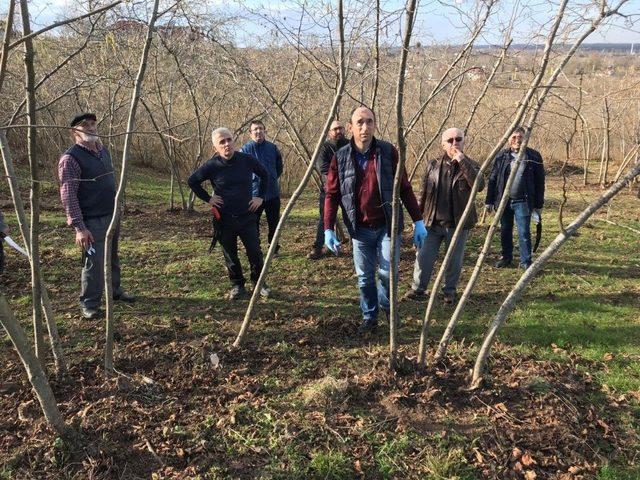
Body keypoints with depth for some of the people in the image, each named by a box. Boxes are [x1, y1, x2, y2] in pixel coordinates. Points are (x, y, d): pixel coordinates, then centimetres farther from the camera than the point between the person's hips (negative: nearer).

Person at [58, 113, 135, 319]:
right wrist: (79, 227, -23)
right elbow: (68, 195, -18)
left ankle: (114, 290, 37)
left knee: (112, 258, 19)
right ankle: (89, 304, 11)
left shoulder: (103, 151, 10)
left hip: (112, 217, 8)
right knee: (94, 263, -3)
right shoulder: (70, 158, -14)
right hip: (92, 222, -7)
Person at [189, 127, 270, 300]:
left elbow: (264, 175, 12)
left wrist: (260, 197, 6)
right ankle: (237, 286, 25)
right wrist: (207, 198, -1)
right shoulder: (212, 166, -10)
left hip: (247, 216, 1)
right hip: (225, 219, 0)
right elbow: (193, 181, 5)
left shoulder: (247, 160, -5)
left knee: (255, 252, 2)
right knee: (230, 255, 8)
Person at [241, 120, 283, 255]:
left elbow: (279, 167, 18)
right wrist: (251, 180, -2)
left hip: (273, 192, 3)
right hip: (254, 193, -3)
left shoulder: (272, 148, 5)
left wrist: (273, 178, 13)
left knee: (274, 222, 11)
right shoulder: (245, 149, -6)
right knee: (254, 223, 3)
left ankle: (274, 248, 25)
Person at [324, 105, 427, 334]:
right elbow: (331, 194, 0)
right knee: (364, 278, 8)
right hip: (360, 229, 1)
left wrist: (418, 221, -2)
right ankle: (369, 318, 28)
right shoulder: (341, 157, -4)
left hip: (387, 226, -1)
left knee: (388, 273, -5)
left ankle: (387, 307, 26)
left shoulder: (388, 152, -6)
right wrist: (328, 229, -7)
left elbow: (404, 188, -1)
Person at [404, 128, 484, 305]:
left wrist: (462, 161, -24)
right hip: (433, 222, 2)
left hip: (458, 223, -1)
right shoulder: (433, 165, 5)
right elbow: (424, 193, 11)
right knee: (424, 256, 3)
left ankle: (449, 291, 25)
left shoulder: (470, 165, -2)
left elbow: (479, 185, -23)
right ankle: (418, 289, 16)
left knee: (454, 260, 9)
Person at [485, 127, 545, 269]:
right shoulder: (501, 156, 4)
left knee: (524, 233, -1)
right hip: (503, 200, 3)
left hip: (522, 202, -3)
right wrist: (489, 201, 4)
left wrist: (539, 204, 0)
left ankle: (526, 262, 12)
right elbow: (493, 179, 6)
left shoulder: (533, 156, -2)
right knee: (505, 231, 12)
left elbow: (539, 182, 1)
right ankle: (506, 258, 28)